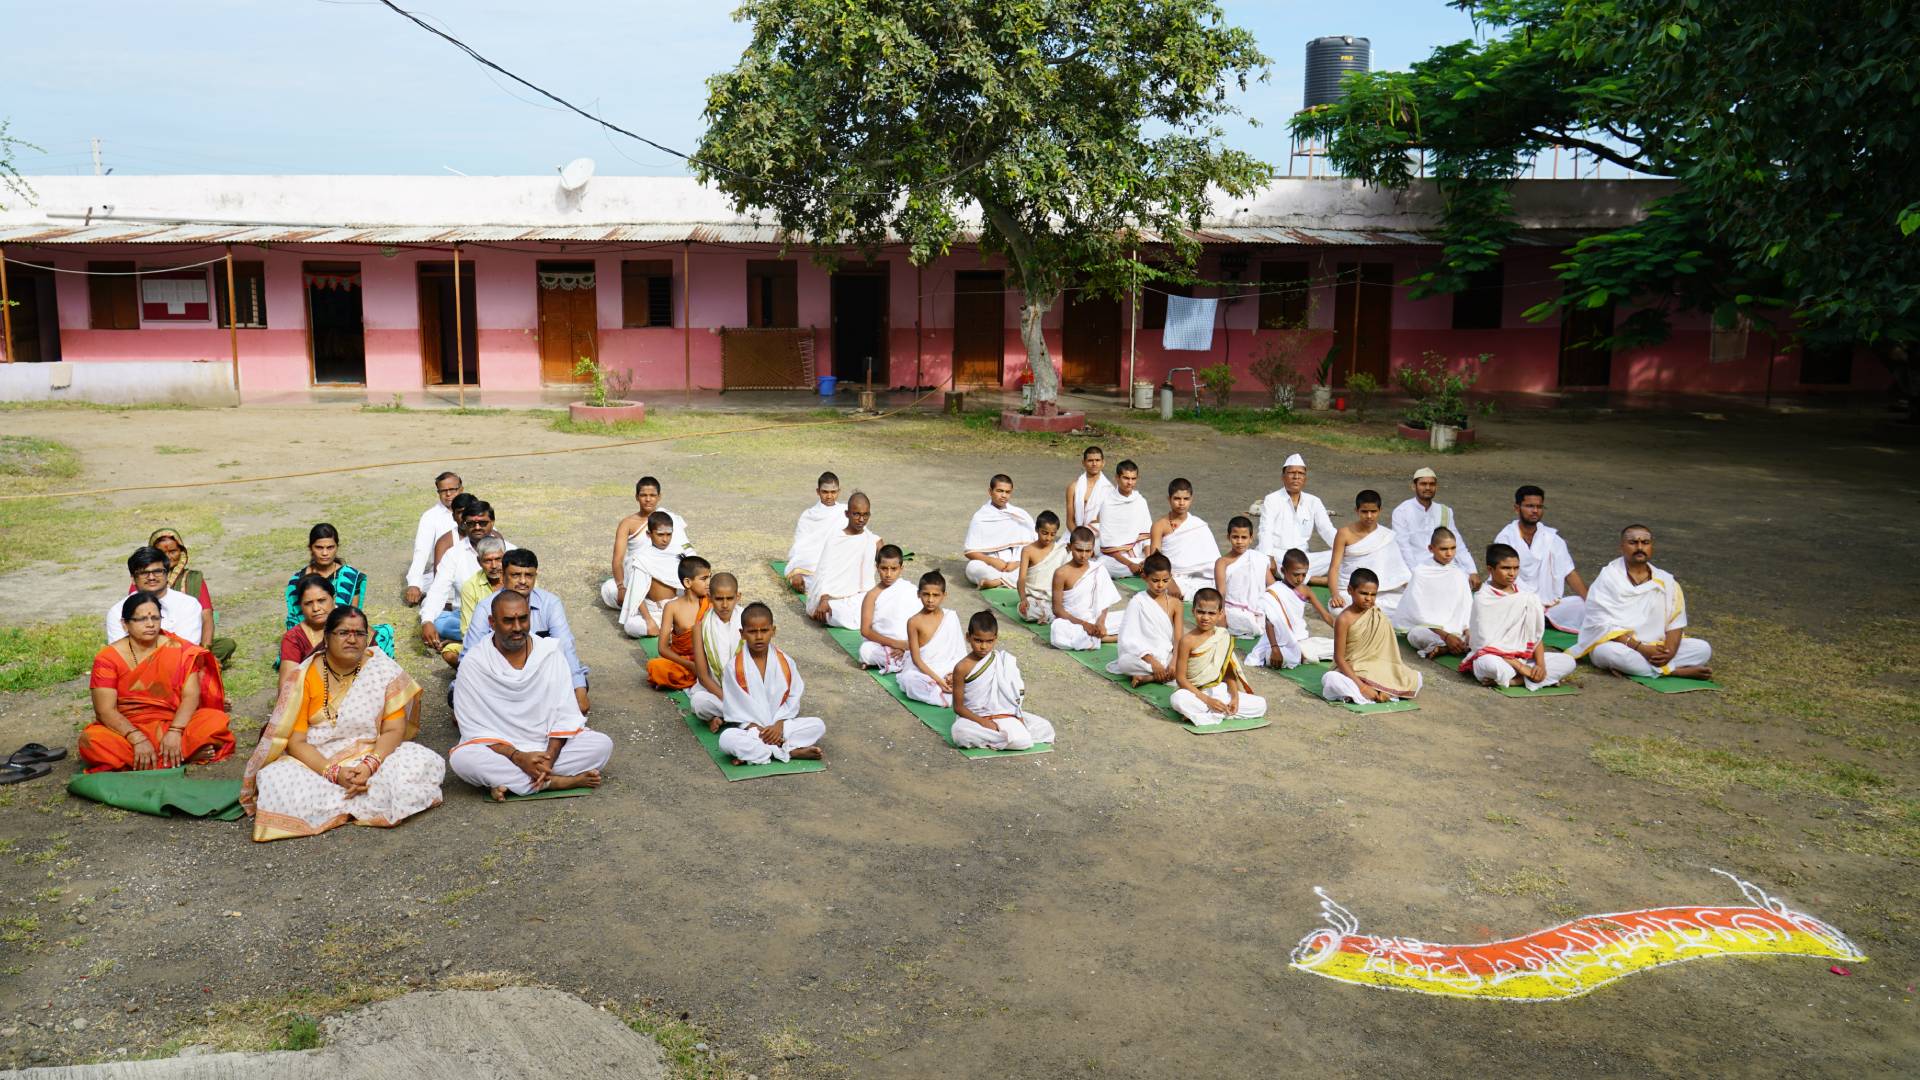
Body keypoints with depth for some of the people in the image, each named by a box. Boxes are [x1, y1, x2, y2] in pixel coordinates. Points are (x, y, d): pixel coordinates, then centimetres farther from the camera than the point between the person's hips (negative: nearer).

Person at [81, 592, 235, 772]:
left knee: (218, 721, -26)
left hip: (175, 725, 0)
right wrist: (138, 739, -27)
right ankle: (185, 755, -30)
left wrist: (174, 732, -26)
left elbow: (191, 696, -10)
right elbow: (105, 710, -12)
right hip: (127, 730, 1)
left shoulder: (178, 650, -1)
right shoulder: (108, 658, -4)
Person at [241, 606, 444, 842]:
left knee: (422, 765, -27)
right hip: (315, 761, -1)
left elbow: (394, 730, -7)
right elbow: (295, 741, -10)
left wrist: (369, 766, -25)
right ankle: (374, 800, -16)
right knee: (275, 782, -31)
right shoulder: (305, 677, -6)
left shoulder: (383, 669, -4)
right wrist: (333, 773, -25)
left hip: (372, 755, 1)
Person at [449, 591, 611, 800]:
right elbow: (475, 728, -10)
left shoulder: (550, 653, -3)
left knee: (602, 745, -22)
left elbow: (565, 714, -4)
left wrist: (549, 757, -20)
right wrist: (518, 757, -23)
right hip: (499, 750, -2)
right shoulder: (474, 663, -8)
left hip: (548, 746, 2)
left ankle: (507, 782, -23)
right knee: (460, 759, -33)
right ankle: (556, 782, -24)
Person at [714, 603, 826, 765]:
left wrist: (779, 724, -13)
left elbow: (793, 698, 2)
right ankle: (792, 751, -28)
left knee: (818, 725, -19)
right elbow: (734, 706, -7)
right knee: (727, 739, -36)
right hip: (748, 728, -2)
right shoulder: (734, 667, -7)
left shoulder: (785, 662, 0)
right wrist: (756, 730, -16)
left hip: (779, 726, 3)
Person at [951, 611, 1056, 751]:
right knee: (960, 732, -38)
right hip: (975, 718, -3)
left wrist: (1018, 717, -11)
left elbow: (1018, 693, 5)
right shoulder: (962, 668, -8)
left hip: (1005, 716, 3)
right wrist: (983, 722, -20)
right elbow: (958, 707, -7)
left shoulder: (1005, 660, 0)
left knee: (1045, 727, -14)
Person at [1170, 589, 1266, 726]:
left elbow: (1228, 671, 10)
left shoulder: (1224, 637, 4)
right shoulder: (1188, 640, -9)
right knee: (1178, 699, -37)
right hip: (1196, 694, -5)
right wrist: (1207, 700, -18)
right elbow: (1180, 678, -12)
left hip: (1220, 692, 5)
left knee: (1261, 705, -12)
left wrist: (1234, 697, -7)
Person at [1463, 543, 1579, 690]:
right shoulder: (1483, 599, -8)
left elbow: (1536, 636, 9)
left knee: (1568, 662, -13)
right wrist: (1520, 667, -18)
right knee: (1491, 664, -42)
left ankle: (1512, 680, -20)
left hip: (1523, 657, 7)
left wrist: (1540, 665, -9)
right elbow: (1485, 642, -13)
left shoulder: (1527, 598, 9)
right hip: (1492, 656, -7)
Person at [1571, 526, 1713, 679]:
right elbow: (1602, 624, -13)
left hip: (1657, 646, 5)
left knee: (1703, 649, -12)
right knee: (1610, 652, -38)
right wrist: (1641, 648, -21)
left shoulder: (1666, 580, 8)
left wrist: (1670, 651, -16)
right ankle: (1674, 671, -24)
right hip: (1619, 645, -5)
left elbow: (1676, 622, 5)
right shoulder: (1608, 578, -5)